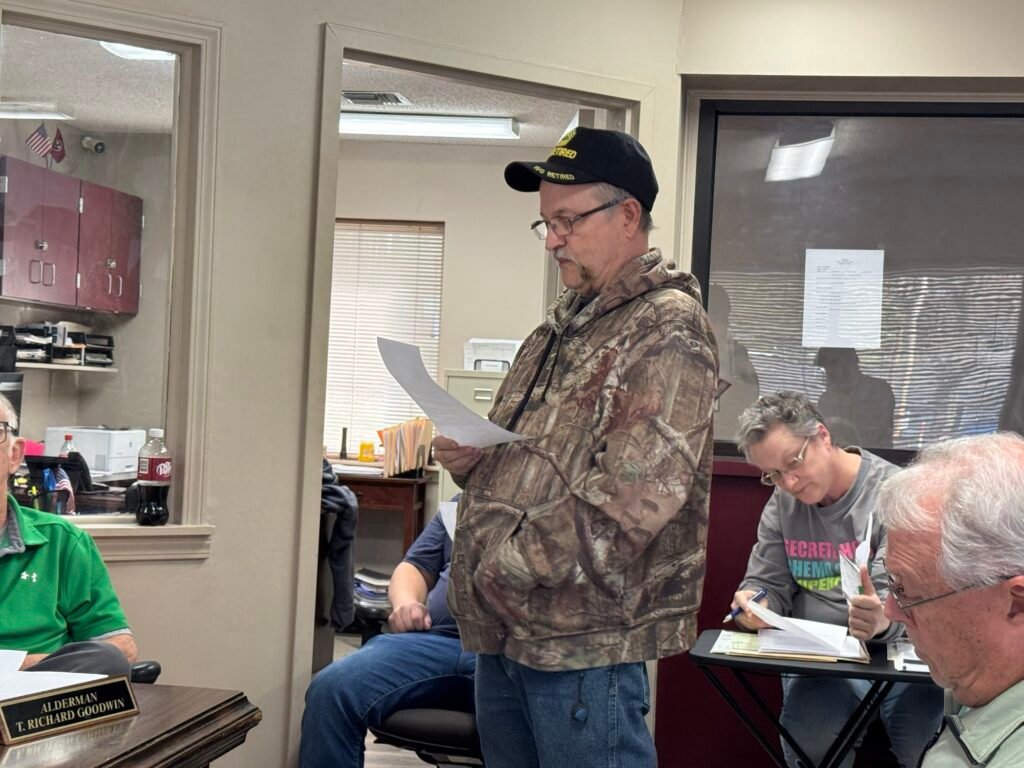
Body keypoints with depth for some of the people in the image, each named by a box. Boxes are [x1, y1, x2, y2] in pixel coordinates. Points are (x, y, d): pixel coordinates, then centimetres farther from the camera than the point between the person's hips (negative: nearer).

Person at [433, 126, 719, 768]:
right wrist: (470, 459, 3)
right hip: (505, 631, 9)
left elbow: (627, 506, -22)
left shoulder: (668, 329, -12)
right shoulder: (564, 326, 16)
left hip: (582, 644, -8)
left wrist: (502, 564, -18)